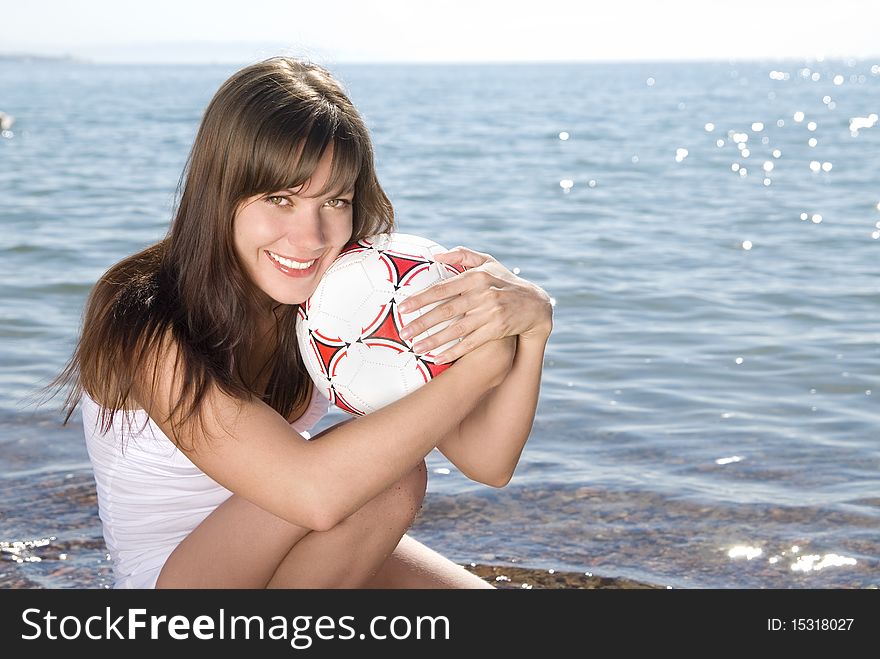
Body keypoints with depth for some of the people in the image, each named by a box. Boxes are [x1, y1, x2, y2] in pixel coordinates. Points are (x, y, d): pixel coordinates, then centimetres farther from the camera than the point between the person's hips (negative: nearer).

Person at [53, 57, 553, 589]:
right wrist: (481, 365, -37)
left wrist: (531, 324, -33)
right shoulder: (144, 323, -27)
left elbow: (486, 461, -16)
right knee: (385, 476, -27)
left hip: (292, 563, 6)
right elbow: (313, 493, -40)